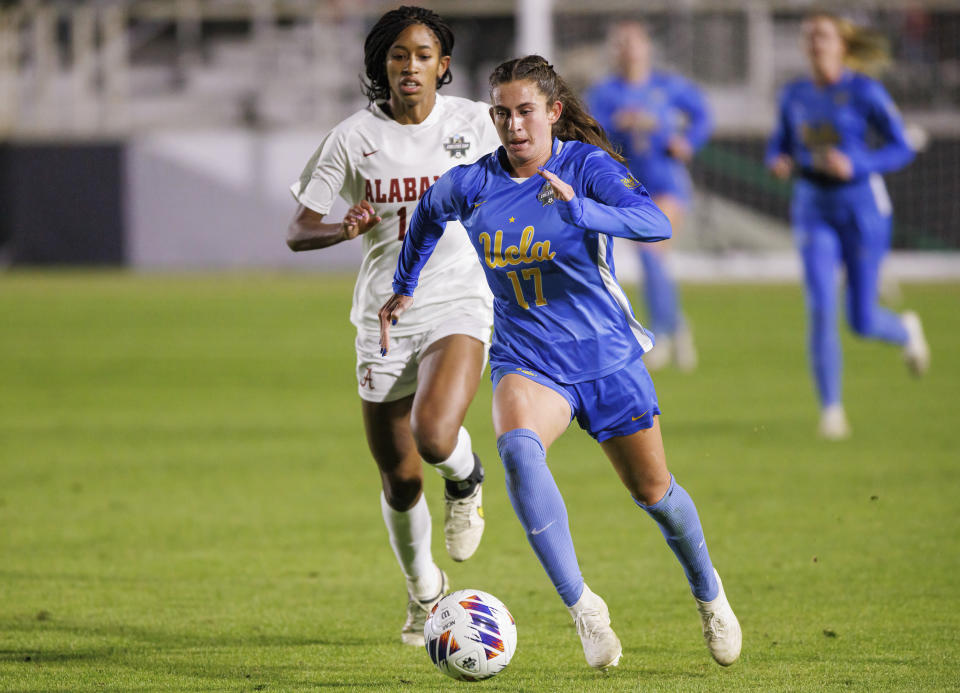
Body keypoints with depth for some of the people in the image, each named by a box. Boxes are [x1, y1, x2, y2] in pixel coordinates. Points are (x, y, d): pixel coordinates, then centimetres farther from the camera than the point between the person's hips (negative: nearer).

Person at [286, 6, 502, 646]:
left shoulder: (473, 123, -1)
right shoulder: (354, 137, -3)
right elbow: (298, 231, -2)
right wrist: (345, 229, -22)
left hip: (459, 307, -1)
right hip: (385, 316, 1)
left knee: (434, 434, -30)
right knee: (400, 479, 6)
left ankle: (466, 478, 8)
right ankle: (423, 591, 35)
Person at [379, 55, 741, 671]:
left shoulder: (586, 165, -12)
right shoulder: (472, 183, -4)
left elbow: (656, 223, -29)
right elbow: (428, 216, 20)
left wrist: (579, 209, -43)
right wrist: (402, 291, 25)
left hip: (606, 356, -1)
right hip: (527, 360, 1)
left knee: (652, 491, 10)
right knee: (518, 449, -32)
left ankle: (710, 595, 40)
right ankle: (581, 604, -29)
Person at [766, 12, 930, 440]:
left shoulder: (865, 91, -10)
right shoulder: (794, 95, 4)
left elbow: (901, 149, -9)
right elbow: (780, 146, 17)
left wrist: (854, 165, -25)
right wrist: (779, 163, -8)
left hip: (862, 209, -3)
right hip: (813, 211, 3)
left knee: (862, 322, 2)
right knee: (820, 307, -16)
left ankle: (905, 331, 40)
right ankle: (831, 409, -9)